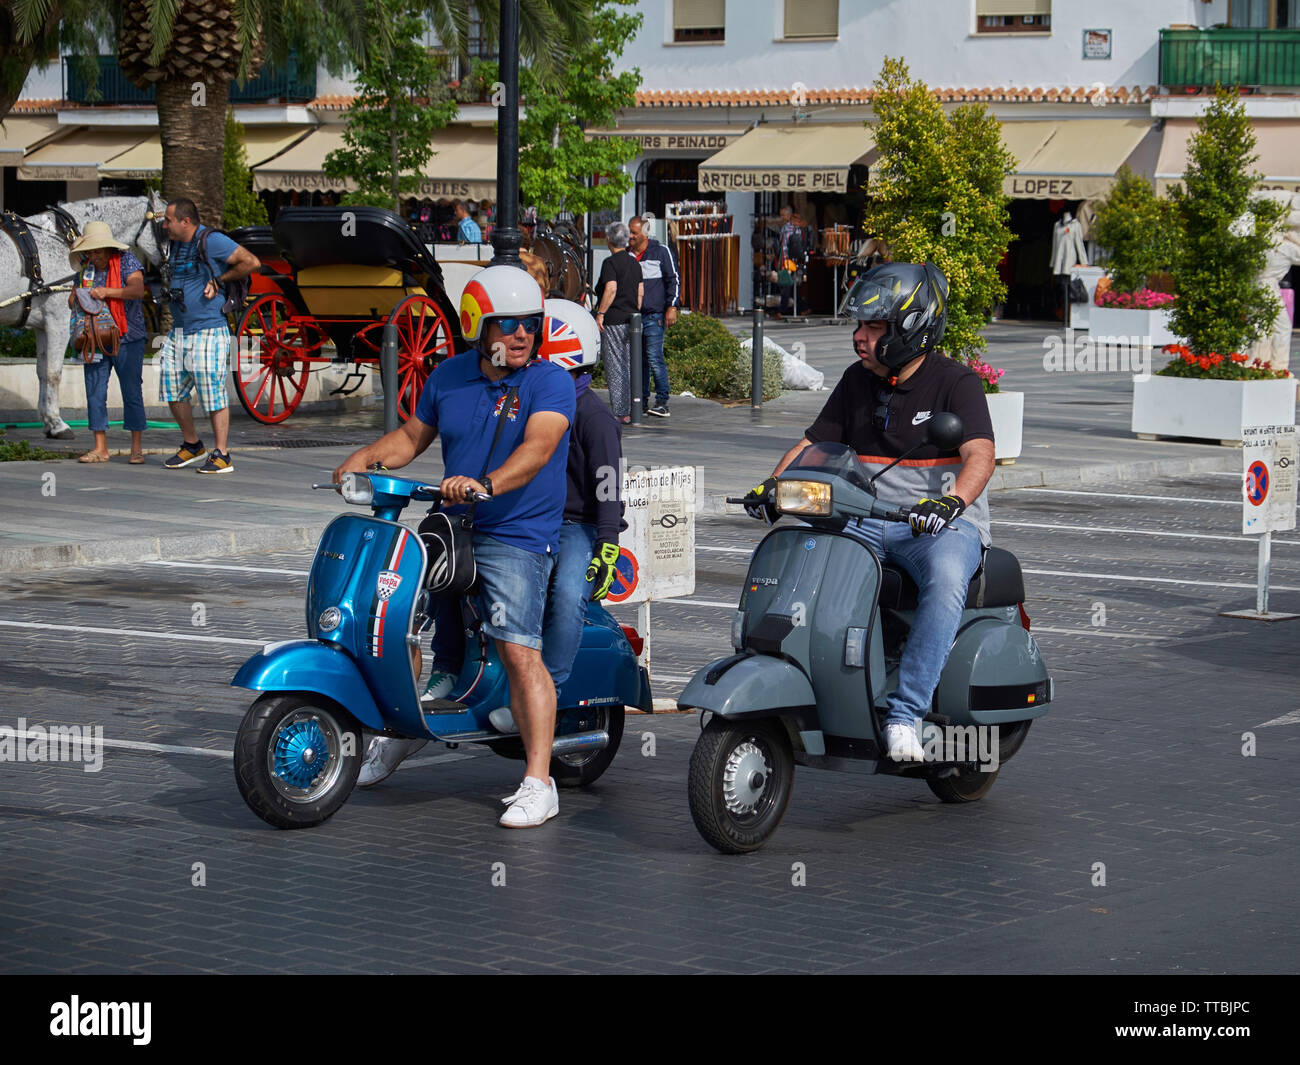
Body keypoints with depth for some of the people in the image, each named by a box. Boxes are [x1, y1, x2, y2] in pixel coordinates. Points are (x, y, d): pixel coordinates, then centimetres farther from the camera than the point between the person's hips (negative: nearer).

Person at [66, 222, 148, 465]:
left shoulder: (126, 261, -7)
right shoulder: (88, 267, 7)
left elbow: (138, 290, -22)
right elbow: (74, 299, 16)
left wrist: (107, 292, -33)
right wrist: (75, 298, -9)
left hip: (127, 339, -5)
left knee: (131, 393, -1)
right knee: (95, 393, 2)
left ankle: (137, 449, 5)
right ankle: (100, 449, 8)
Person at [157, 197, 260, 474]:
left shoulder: (211, 241, -12)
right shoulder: (176, 245, 13)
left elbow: (251, 262, -13)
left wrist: (219, 279, -9)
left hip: (208, 330, -9)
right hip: (179, 331, 9)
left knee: (213, 392, -6)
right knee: (173, 388, 9)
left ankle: (221, 456, -2)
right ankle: (192, 446, 25)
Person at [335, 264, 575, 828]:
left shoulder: (550, 381, -8)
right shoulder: (449, 377, 10)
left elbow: (538, 446, -24)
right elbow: (412, 436, 20)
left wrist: (485, 484, -40)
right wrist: (364, 457, 0)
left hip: (517, 534, -7)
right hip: (451, 527, 7)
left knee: (519, 650, -17)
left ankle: (538, 784, -16)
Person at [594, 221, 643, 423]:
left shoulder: (610, 263, -10)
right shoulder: (634, 263, 12)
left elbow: (611, 289, -21)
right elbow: (640, 292, 13)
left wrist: (600, 313, -16)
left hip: (613, 321, -7)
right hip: (631, 319, 7)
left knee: (615, 368, -4)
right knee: (630, 366, 11)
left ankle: (620, 412, -5)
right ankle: (632, 410, 12)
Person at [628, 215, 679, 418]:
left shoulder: (661, 252, 2)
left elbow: (673, 280, 2)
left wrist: (672, 307, -7)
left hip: (653, 315, -5)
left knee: (654, 358, -11)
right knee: (637, 361, 5)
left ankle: (662, 402, -7)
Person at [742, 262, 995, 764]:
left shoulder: (956, 382, -7)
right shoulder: (857, 381, 12)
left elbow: (980, 455, -20)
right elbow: (813, 444, 15)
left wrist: (952, 501, -41)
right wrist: (772, 486, -5)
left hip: (943, 523, -6)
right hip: (866, 522, 6)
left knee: (946, 579, -38)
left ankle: (904, 713, -37)